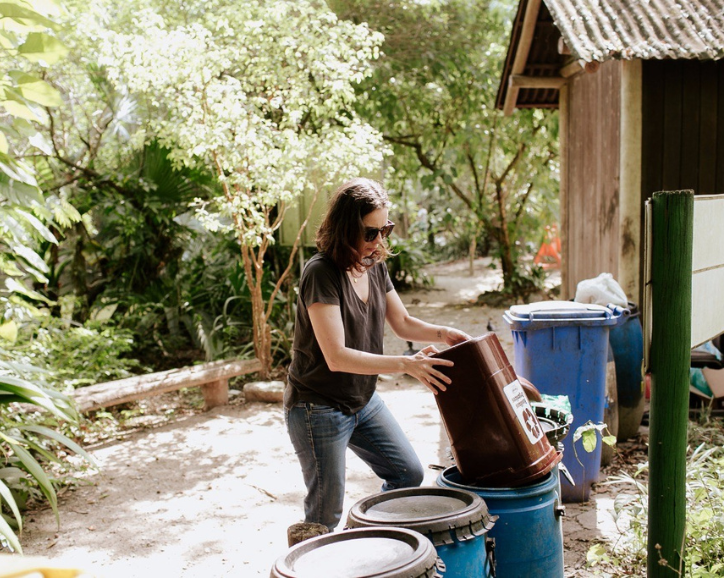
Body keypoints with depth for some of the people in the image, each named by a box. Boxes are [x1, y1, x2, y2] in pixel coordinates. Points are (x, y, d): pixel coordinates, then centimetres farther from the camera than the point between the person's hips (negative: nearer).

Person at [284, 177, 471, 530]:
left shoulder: (374, 266, 1)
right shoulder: (321, 273, -24)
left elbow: (403, 323, 12)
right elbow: (336, 357, -30)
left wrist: (441, 333, -8)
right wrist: (405, 364, -35)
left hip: (364, 401, 8)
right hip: (319, 409, -8)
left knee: (408, 474, 15)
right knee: (326, 512, 1)